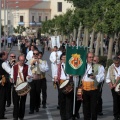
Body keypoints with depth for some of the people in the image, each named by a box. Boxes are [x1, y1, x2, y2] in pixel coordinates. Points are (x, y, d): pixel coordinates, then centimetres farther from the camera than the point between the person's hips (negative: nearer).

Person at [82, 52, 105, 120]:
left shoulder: (98, 67, 4)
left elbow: (102, 76, -1)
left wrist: (95, 77, -18)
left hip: (94, 89, -2)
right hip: (84, 89, 2)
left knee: (94, 106, -2)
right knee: (86, 106, 10)